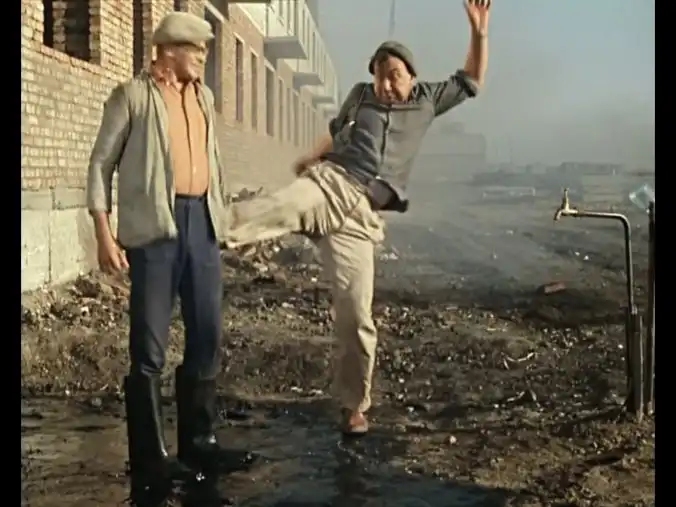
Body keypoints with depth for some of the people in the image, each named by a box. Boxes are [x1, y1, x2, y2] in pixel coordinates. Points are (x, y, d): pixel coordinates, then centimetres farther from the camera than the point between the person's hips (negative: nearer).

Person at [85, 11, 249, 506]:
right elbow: (102, 163, -2)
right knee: (149, 348, -4)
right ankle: (149, 460, 4)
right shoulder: (133, 94, 0)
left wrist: (222, 213, 13)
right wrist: (104, 233, -10)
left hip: (202, 222, 6)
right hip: (154, 226, -6)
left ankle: (198, 442, 21)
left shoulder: (204, 96, 18)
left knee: (207, 340, 9)